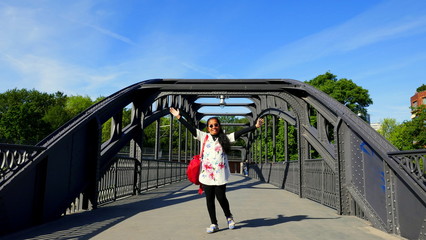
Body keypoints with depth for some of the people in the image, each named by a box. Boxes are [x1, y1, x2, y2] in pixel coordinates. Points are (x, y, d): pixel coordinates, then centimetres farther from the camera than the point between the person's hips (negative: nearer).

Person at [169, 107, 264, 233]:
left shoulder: (225, 138, 6)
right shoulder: (204, 136, 7)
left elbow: (240, 132, 0)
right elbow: (191, 128, 4)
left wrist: (255, 126, -6)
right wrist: (179, 117, -1)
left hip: (220, 174, -1)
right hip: (206, 174, 2)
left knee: (221, 197, 1)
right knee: (209, 199, 7)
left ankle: (229, 217, 30)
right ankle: (214, 224, 21)